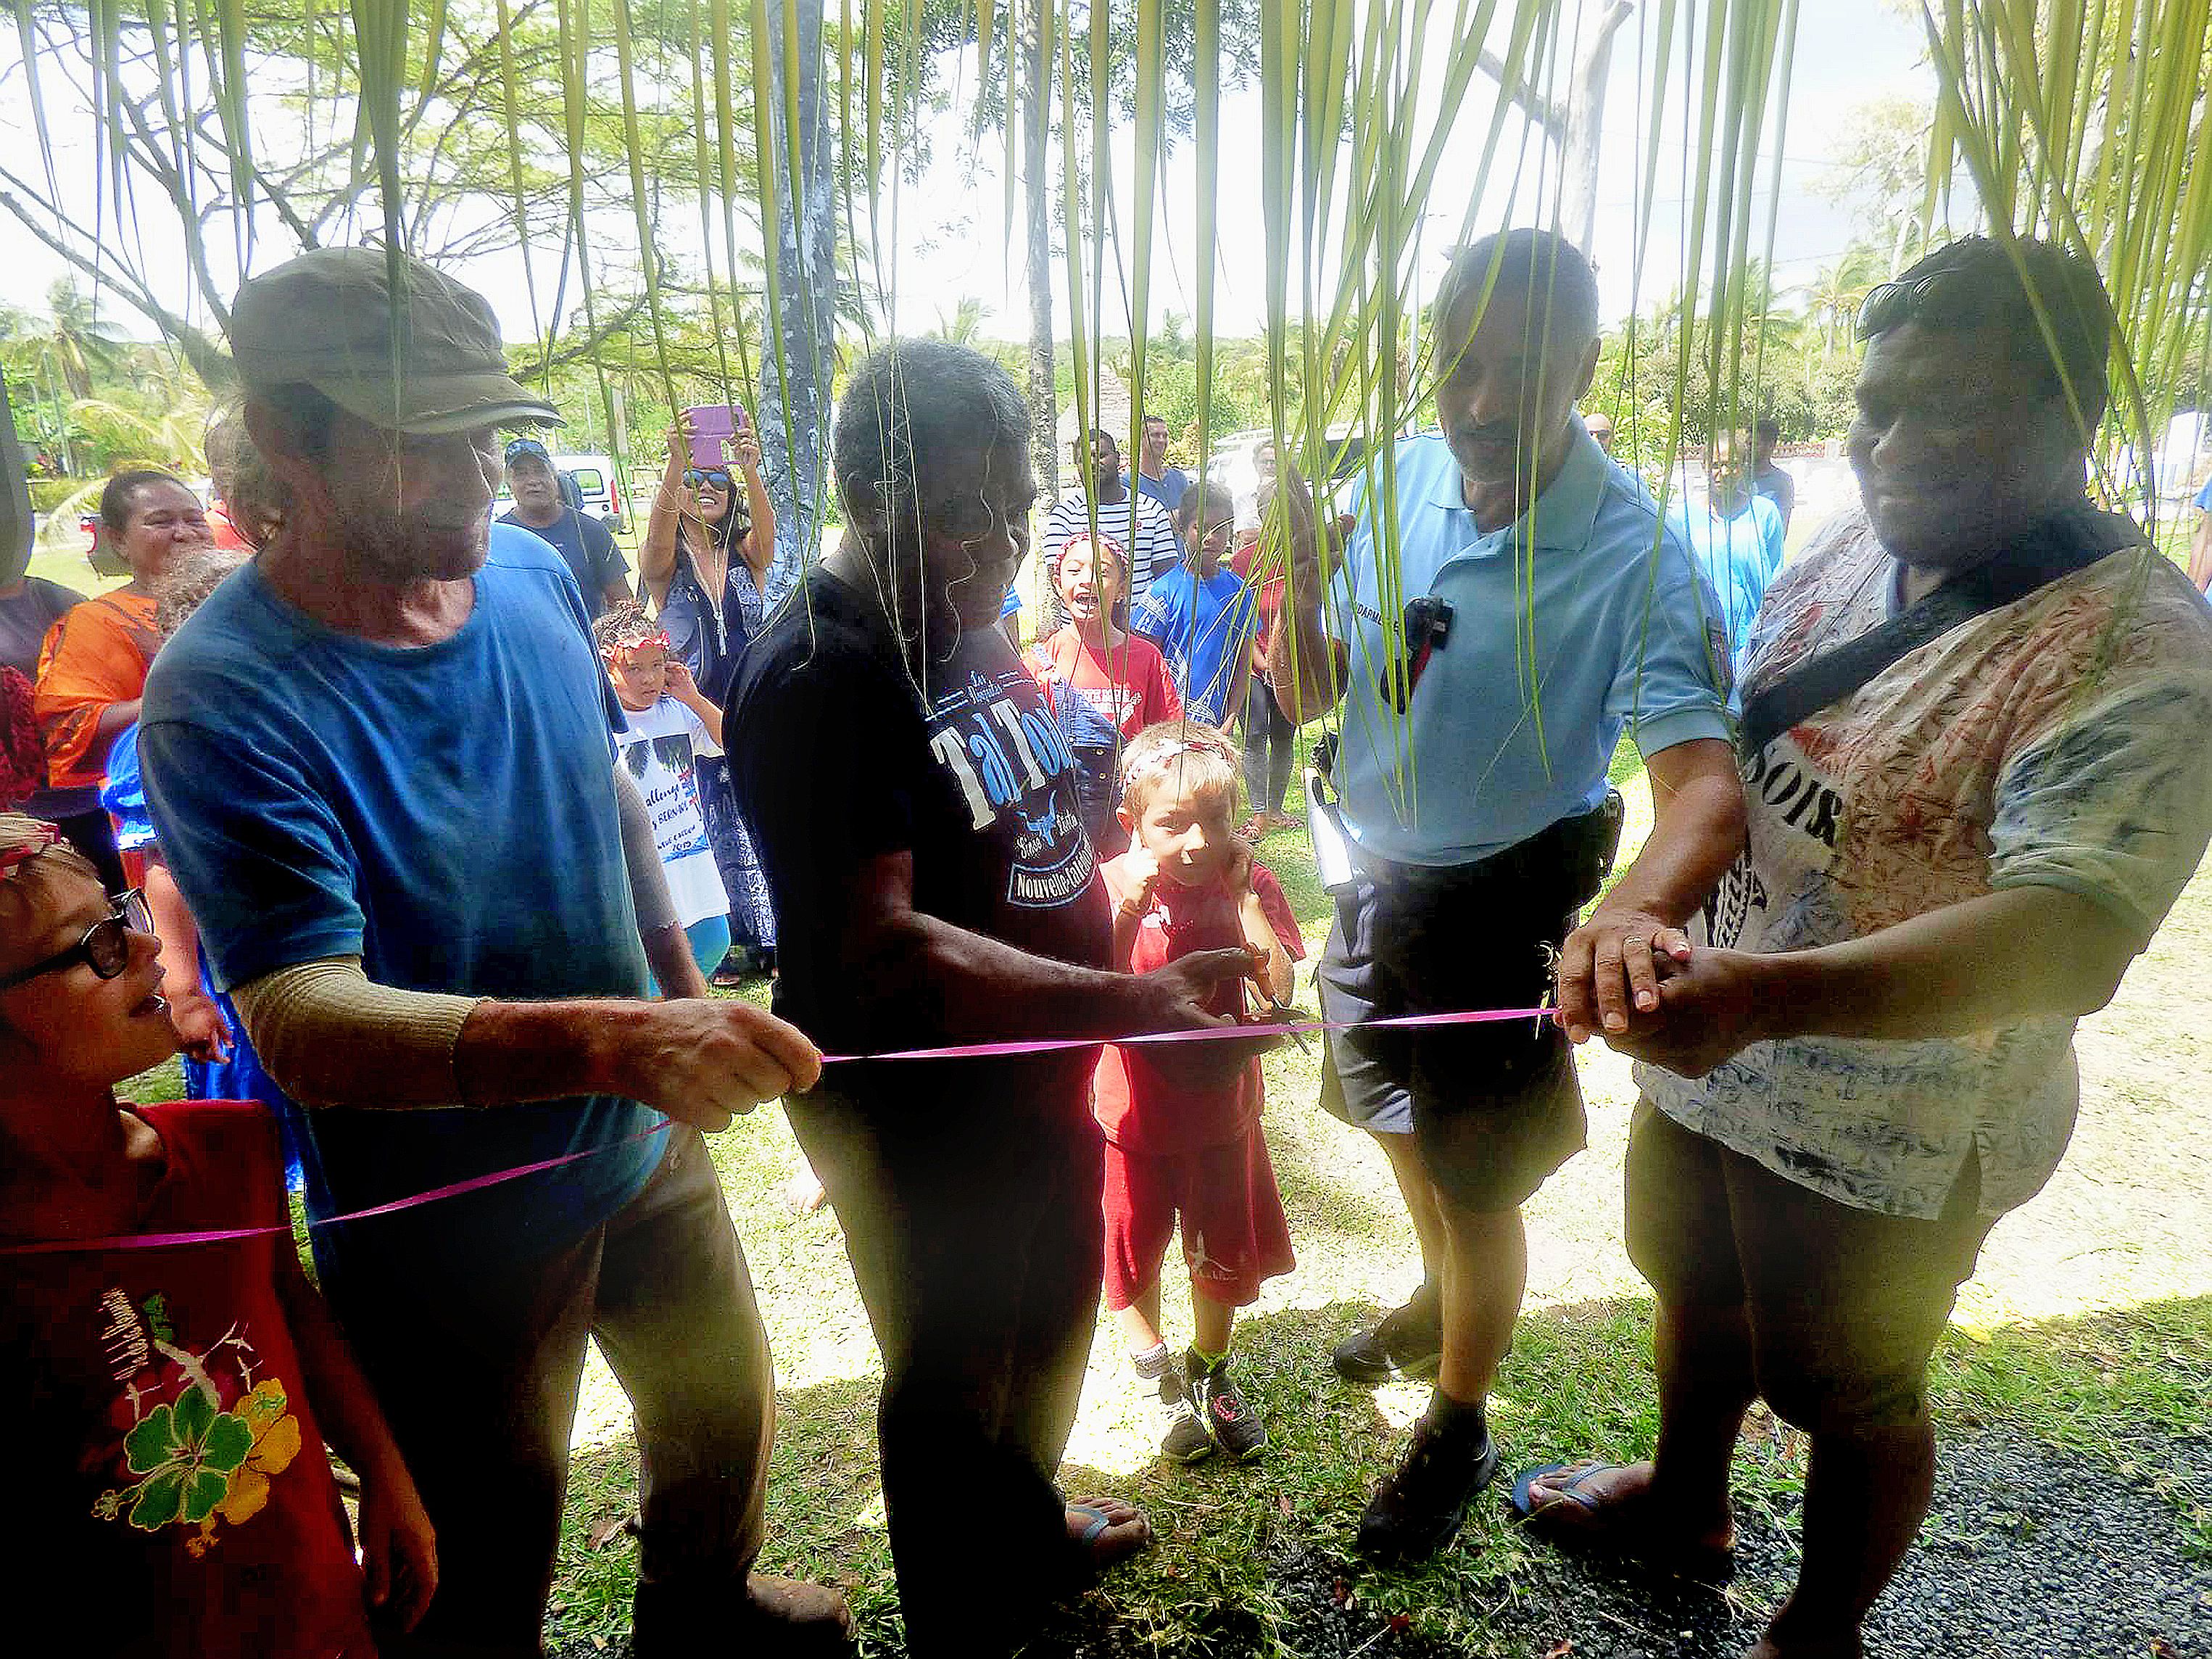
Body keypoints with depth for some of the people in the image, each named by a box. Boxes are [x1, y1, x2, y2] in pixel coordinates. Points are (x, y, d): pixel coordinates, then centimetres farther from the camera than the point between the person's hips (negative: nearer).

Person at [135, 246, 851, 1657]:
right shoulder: (226, 697, -25)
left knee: (725, 1406, 28)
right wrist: (607, 1040, -49)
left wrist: (687, 995, 12)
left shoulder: (532, 573, -6)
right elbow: (304, 1022, -33)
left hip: (646, 1142, 6)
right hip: (451, 1227, -6)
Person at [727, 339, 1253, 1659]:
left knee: (1054, 1322, 29)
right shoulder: (817, 680, -26)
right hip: (922, 1114, -9)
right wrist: (1118, 999, -40)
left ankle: (1029, 1528, 58)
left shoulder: (969, 623, 3)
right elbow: (882, 945, -33)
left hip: (1041, 1067, 9)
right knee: (953, 1386, 14)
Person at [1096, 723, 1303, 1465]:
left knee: (1224, 1256, 19)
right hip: (1133, 1115, -1)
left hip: (1221, 1111, 2)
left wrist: (1244, 898, -27)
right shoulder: (1111, 887, -16)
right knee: (1133, 1256, 16)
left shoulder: (1249, 885, -11)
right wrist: (1125, 910, -34)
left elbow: (1280, 992, -23)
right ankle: (1160, 1382, 43)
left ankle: (1209, 1371, 46)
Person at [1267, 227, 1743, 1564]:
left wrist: (1635, 913, -59)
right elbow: (1307, 699, -4)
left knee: (1477, 1183, 9)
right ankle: (1445, 1299, 59)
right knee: (1399, 1117, 27)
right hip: (1379, 871, 6)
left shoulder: (1636, 554, -26)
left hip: (1507, 899, -6)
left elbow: (1705, 783, -38)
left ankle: (1458, 1434, 38)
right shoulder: (1399, 483, -10)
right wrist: (1301, 586, -26)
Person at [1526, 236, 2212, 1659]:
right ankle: (1685, 1499, 56)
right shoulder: (1852, 548, -2)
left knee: (1851, 1397, 17)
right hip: (1707, 1053, 7)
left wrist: (1769, 994, -53)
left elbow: (2068, 933, -38)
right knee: (1697, 1299, 27)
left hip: (1889, 1132, -6)